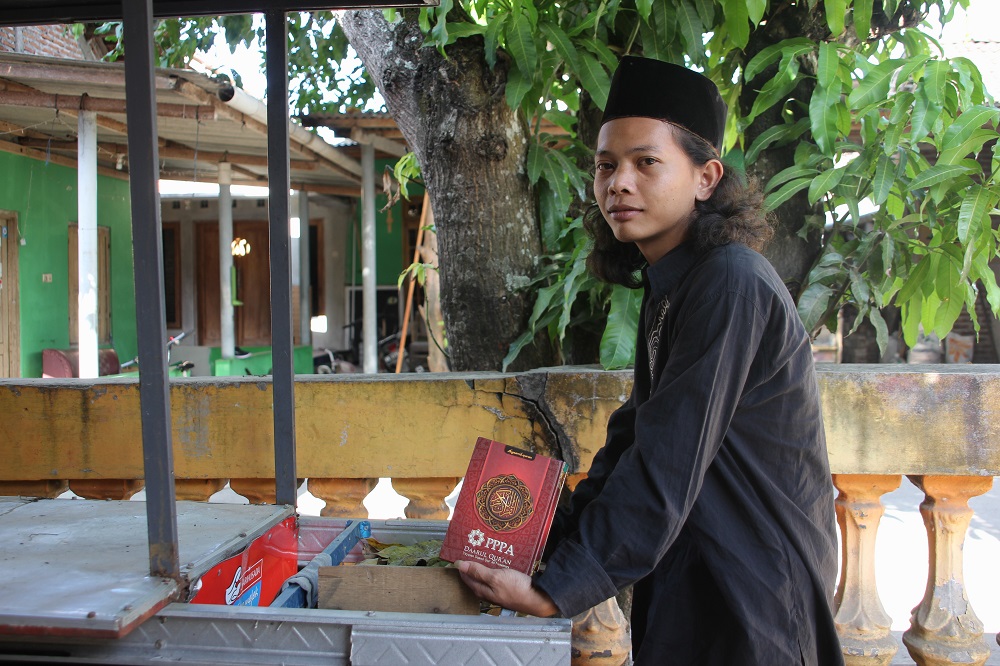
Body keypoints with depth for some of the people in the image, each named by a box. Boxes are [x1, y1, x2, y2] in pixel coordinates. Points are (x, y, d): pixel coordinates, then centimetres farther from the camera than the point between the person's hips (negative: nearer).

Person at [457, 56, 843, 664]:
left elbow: (665, 467, -25)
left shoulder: (732, 284, -22)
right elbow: (631, 439, 8)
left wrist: (557, 589, -21)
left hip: (752, 597, -8)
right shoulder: (666, 290, 8)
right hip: (689, 581, 8)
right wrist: (550, 544, 2)